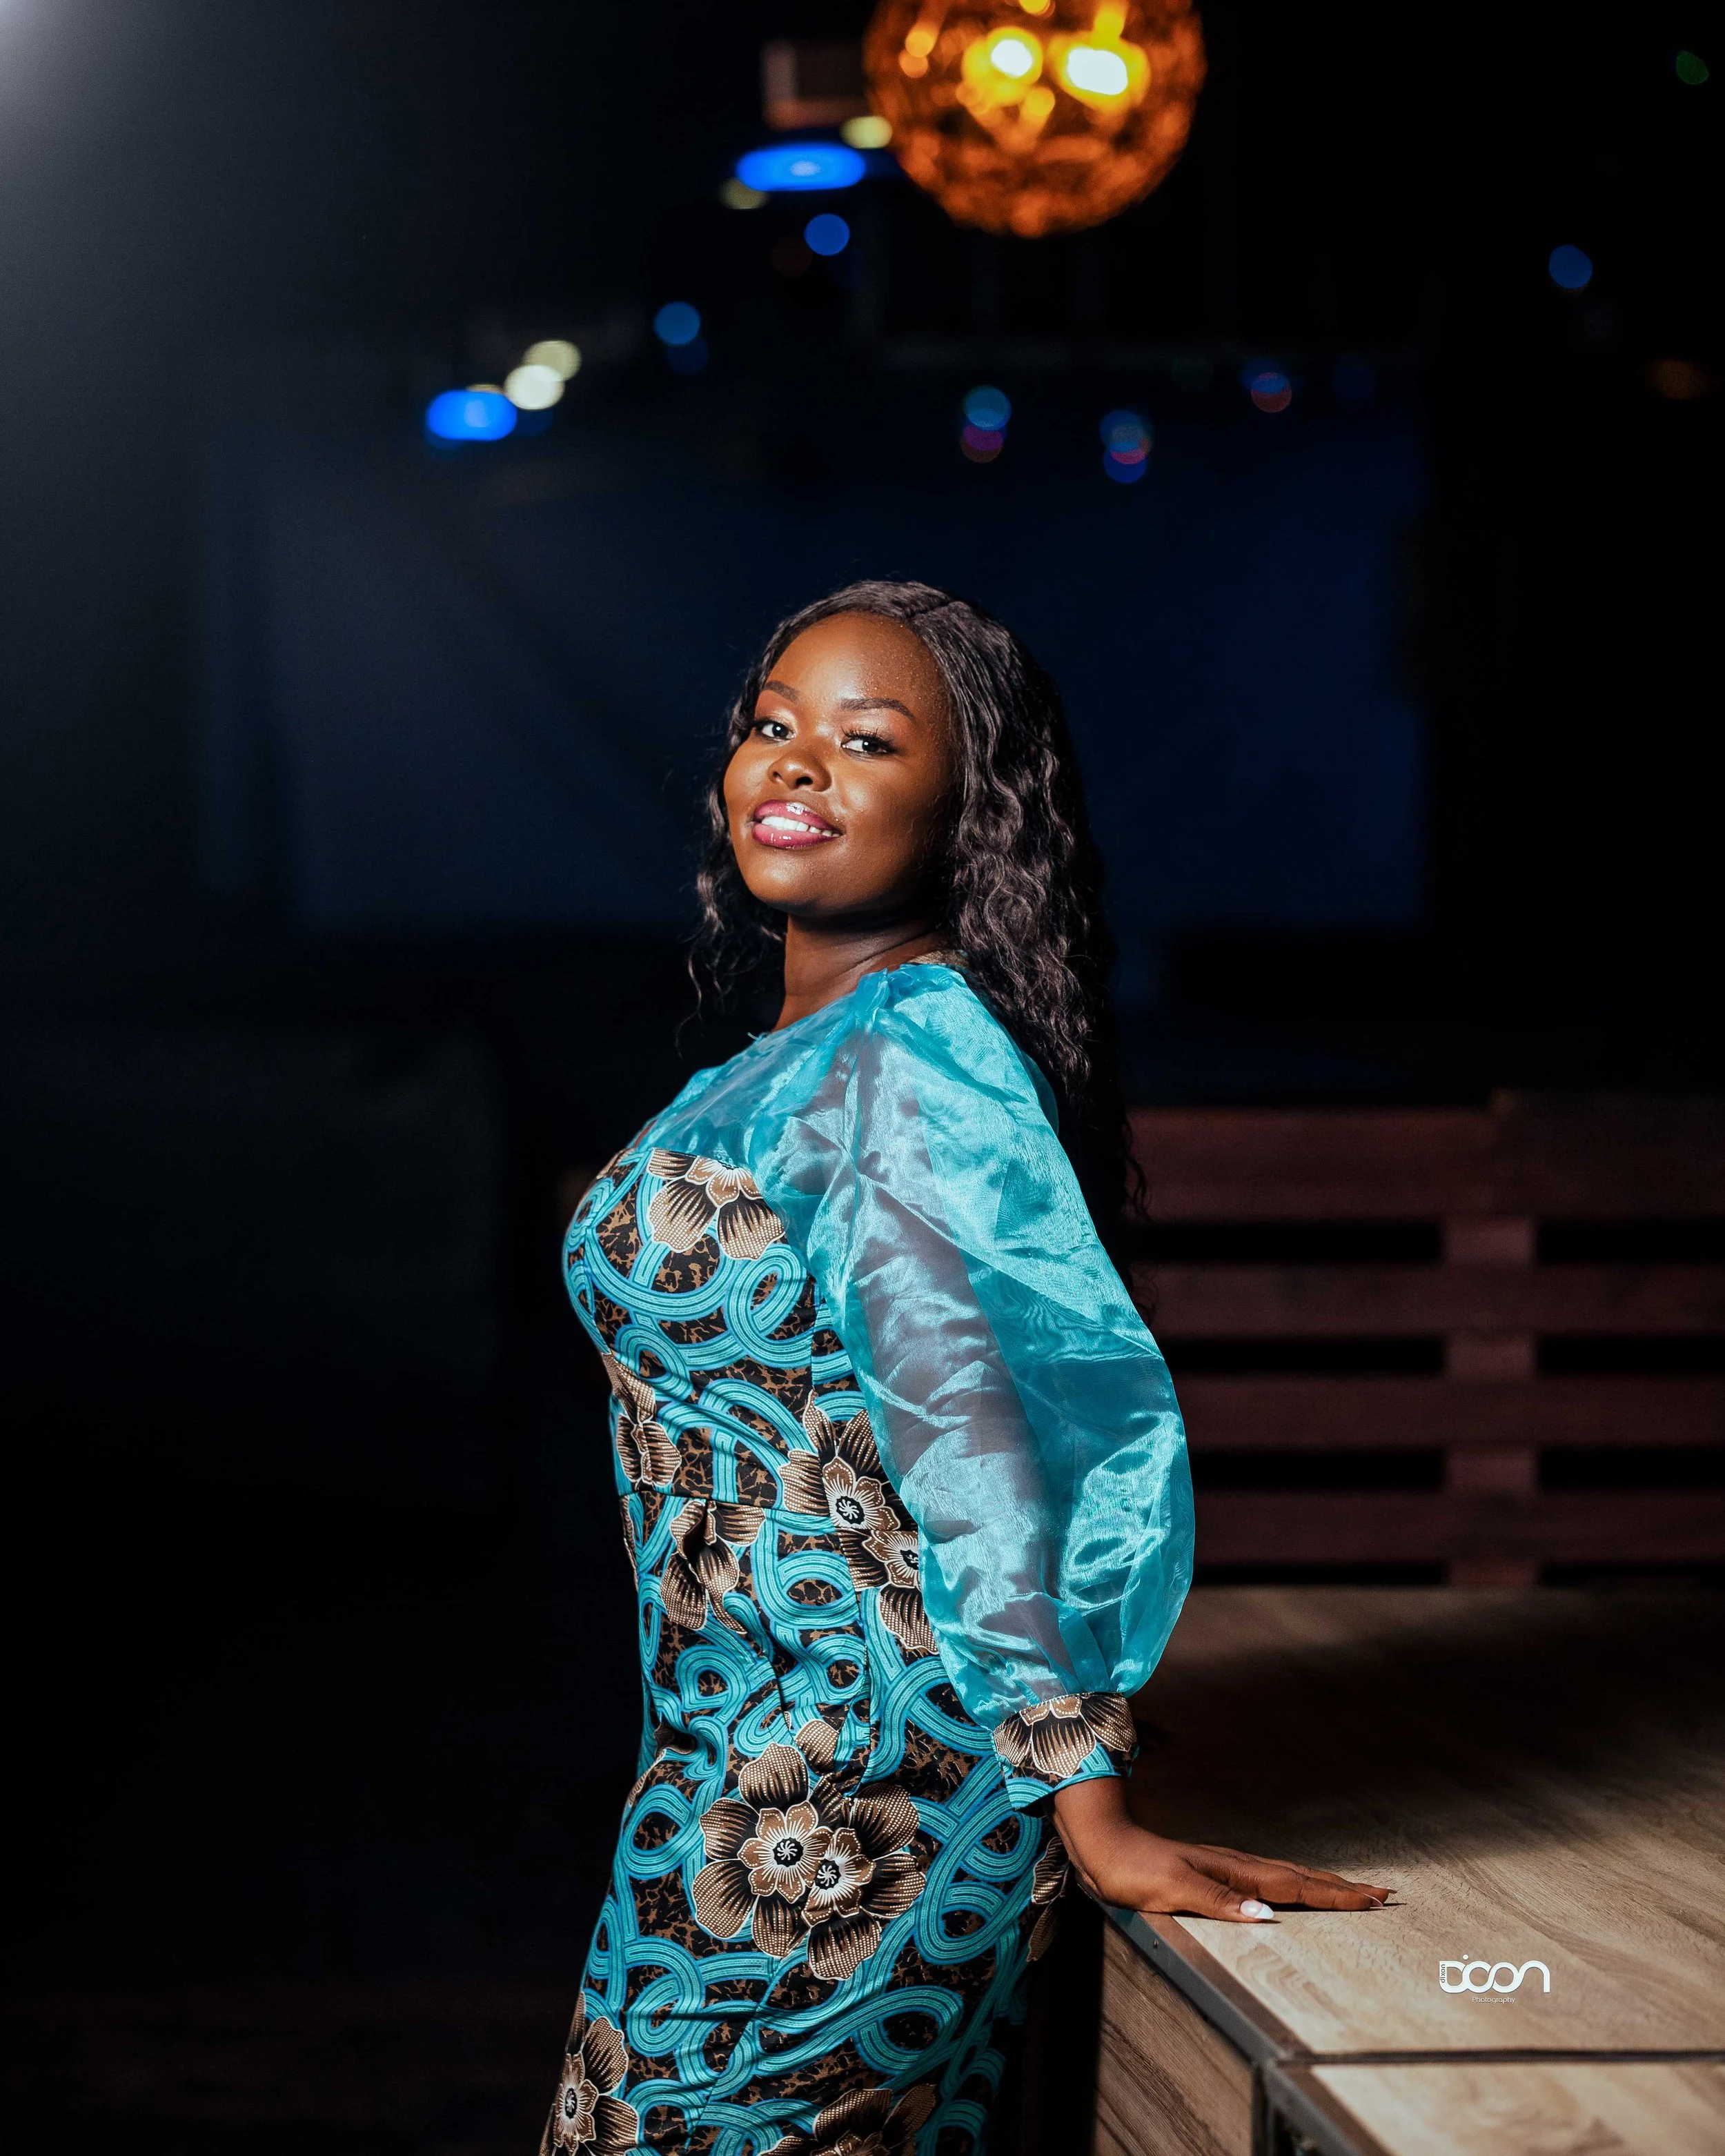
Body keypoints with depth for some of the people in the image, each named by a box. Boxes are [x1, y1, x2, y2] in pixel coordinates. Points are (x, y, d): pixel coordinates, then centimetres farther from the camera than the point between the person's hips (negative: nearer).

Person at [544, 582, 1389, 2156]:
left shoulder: (912, 1057, -17)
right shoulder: (812, 1054, 12)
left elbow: (977, 1439, -23)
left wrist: (1088, 1806, -26)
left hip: (838, 1787, -9)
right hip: (745, 1755, 9)